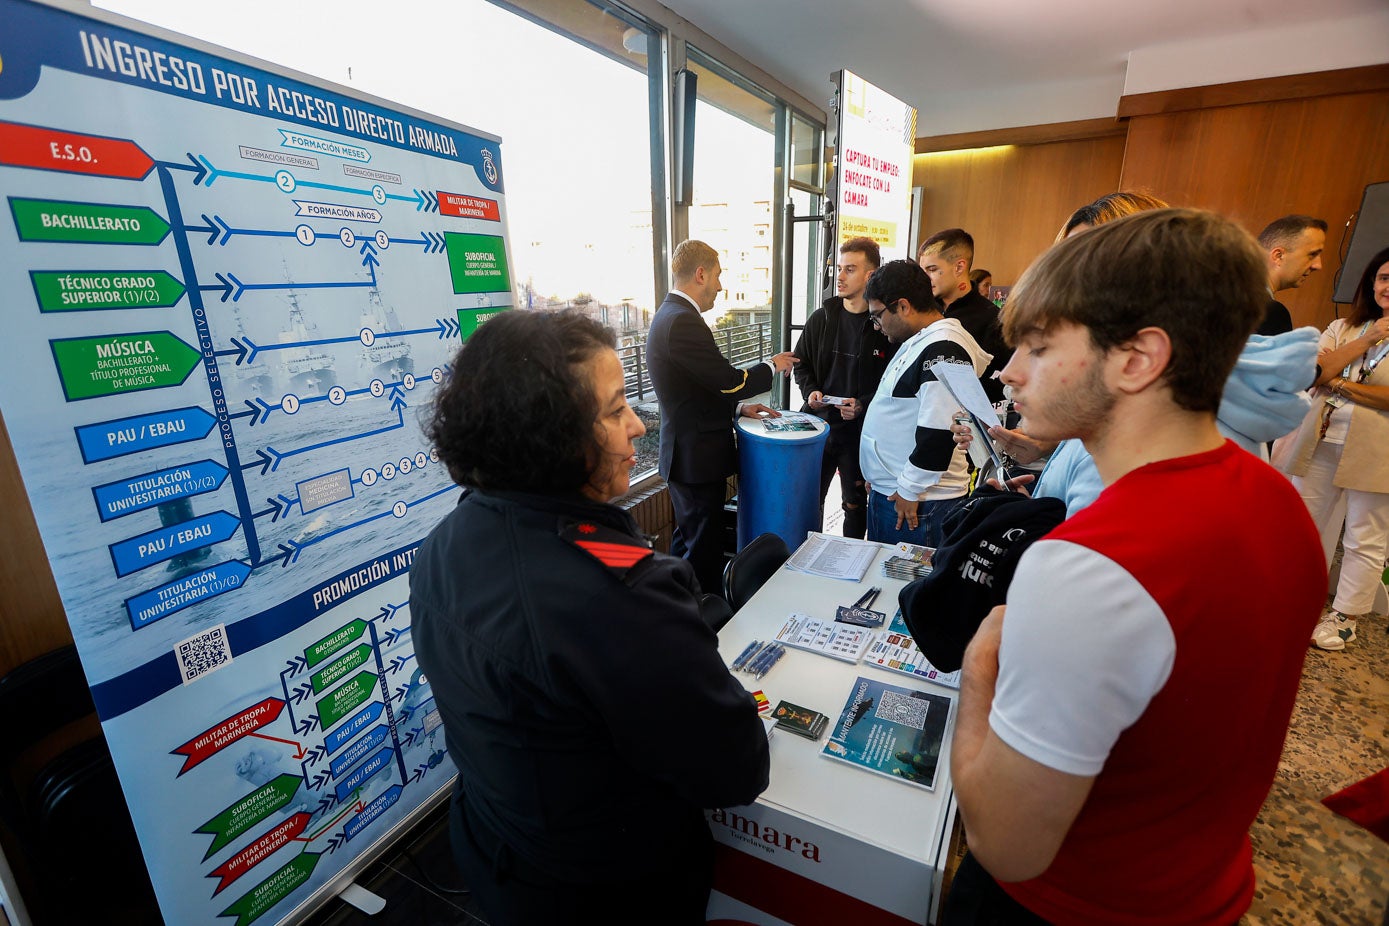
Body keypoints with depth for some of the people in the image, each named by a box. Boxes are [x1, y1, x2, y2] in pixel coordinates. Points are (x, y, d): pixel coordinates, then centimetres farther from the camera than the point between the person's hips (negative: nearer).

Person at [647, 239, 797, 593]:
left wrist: (739, 406, 9)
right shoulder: (684, 322, -21)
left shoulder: (668, 315, 12)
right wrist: (772, 366, -2)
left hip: (682, 454, 11)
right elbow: (730, 380, -20)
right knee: (704, 550, 2)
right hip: (699, 459, -11)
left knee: (687, 541, 23)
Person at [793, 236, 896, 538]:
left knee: (855, 504, 13)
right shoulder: (821, 318, 4)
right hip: (819, 423, 4)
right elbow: (801, 363, 13)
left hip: (862, 429, -3)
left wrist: (863, 404, -20)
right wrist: (811, 391, -4)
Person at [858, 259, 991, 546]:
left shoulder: (944, 349, -19)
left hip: (915, 502, -10)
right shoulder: (917, 342, 14)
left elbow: (939, 433, -25)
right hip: (888, 491, 10)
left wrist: (910, 490, -17)